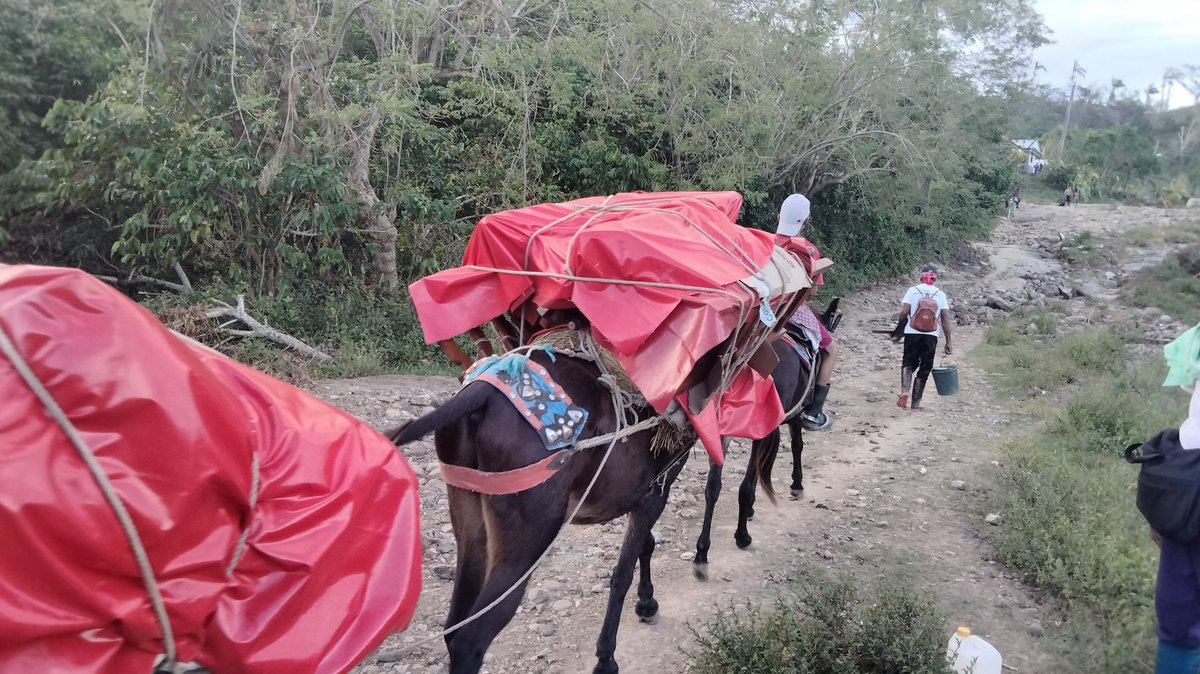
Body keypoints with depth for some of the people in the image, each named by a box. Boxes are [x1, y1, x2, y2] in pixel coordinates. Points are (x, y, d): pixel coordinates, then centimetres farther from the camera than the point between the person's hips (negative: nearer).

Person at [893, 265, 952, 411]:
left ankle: (905, 391, -10)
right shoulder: (940, 294, 4)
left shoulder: (913, 290, 1)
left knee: (908, 363, 16)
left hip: (912, 333, 0)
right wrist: (948, 342, 4)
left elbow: (904, 313, -7)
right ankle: (915, 404, 10)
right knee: (924, 369, 9)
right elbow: (945, 319, 0)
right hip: (931, 335, 1)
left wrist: (899, 332, 8)